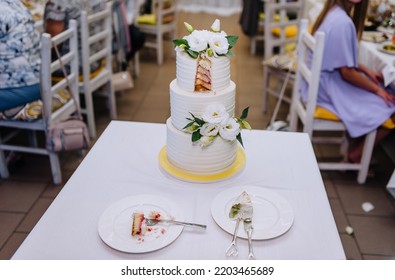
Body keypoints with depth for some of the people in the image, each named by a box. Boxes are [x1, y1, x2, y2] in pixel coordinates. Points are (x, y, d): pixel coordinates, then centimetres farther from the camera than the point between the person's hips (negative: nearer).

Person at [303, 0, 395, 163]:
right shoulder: (343, 22, -24)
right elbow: (347, 72, -21)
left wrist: (367, 71, 11)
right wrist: (377, 89, -8)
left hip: (322, 81, 10)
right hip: (329, 88, -10)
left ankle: (354, 149, 23)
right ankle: (355, 155, 15)